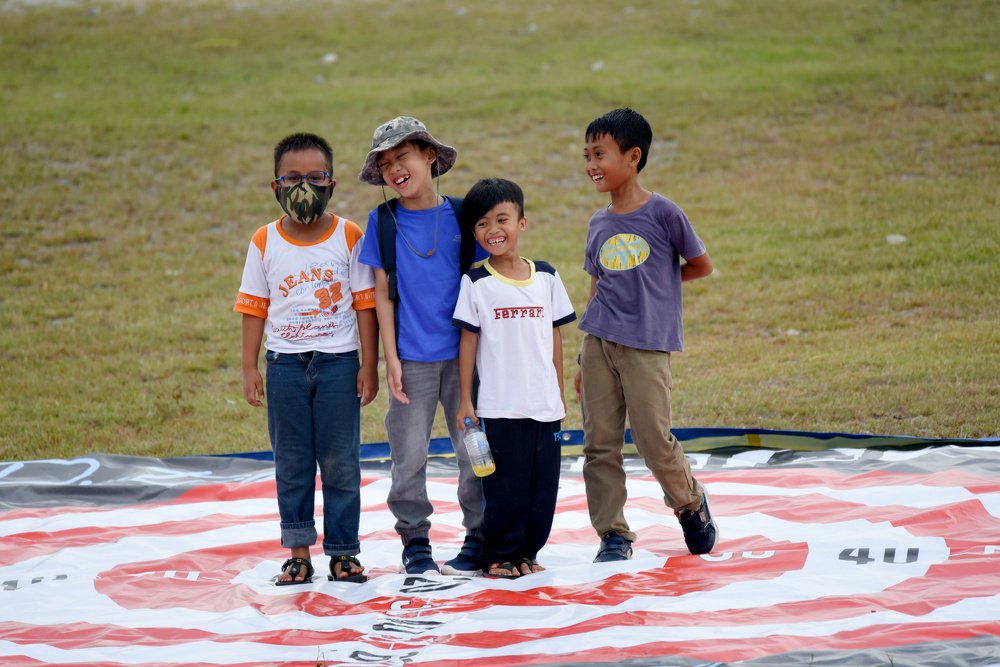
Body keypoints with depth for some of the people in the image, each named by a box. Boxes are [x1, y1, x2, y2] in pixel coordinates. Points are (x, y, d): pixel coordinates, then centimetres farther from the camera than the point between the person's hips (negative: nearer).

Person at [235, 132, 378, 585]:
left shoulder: (348, 237, -1)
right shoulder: (265, 242, 2)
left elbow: (365, 303, 0)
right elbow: (254, 307, 5)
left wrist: (369, 365, -3)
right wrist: (249, 369, 2)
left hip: (338, 361, -1)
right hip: (285, 363, 1)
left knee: (340, 462, 2)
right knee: (292, 463, 5)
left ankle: (343, 551, 10)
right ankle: (298, 553, 11)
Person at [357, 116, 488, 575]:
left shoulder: (460, 215, 1)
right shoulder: (382, 221, 2)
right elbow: (382, 292, 3)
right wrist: (390, 358, -3)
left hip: (462, 353, 0)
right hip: (411, 357, 0)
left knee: (474, 450, 3)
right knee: (409, 456, 0)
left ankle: (479, 539, 16)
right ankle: (415, 541, 14)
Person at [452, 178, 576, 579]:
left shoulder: (546, 278, 7)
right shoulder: (476, 283, -2)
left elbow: (555, 336, 12)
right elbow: (468, 340, -1)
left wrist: (560, 393, 12)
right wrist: (465, 399, -3)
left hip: (545, 405, 3)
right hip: (500, 406, -3)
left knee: (543, 483, 5)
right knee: (505, 484, -2)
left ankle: (527, 551, 18)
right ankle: (499, 556, 9)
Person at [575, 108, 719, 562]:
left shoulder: (662, 213, -5)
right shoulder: (599, 225, 10)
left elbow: (701, 265, 4)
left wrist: (657, 283, 4)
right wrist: (584, 359, 14)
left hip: (647, 347, -5)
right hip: (599, 344, 5)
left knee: (655, 442, -5)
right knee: (599, 444, 1)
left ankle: (691, 504, 22)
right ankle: (612, 536, 9)